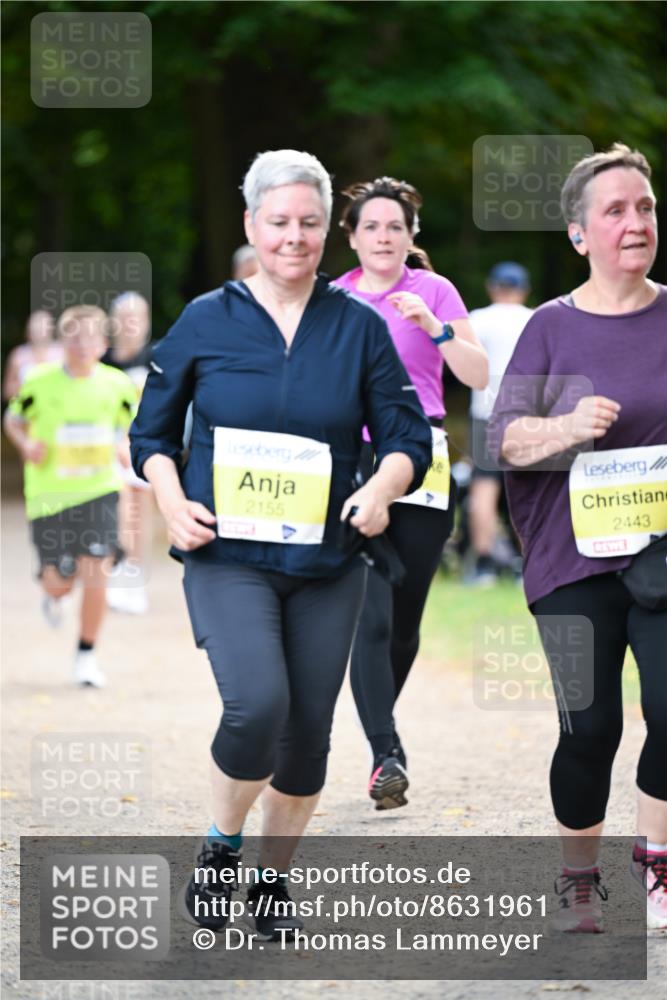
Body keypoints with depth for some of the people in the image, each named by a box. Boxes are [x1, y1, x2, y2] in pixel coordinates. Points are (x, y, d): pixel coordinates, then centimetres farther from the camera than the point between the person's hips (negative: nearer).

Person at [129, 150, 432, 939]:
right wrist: (172, 501, -9)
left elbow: (408, 435, 6)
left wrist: (382, 489, -14)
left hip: (327, 561, 3)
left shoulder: (359, 328, 3)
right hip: (228, 557, -3)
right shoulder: (205, 322, 1)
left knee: (308, 729, 7)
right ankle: (219, 848, 2)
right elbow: (152, 430, 9)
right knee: (257, 705, -23)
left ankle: (273, 879, 27)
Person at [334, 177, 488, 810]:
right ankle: (387, 756, -19)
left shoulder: (433, 291, 3)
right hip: (351, 466, 0)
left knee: (404, 623, 6)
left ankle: (381, 736, 26)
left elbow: (478, 376, -6)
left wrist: (434, 327, -20)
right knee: (371, 619, -14)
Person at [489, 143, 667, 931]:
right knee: (590, 726, -4)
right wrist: (567, 429, -18)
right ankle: (579, 881, 15)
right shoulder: (553, 327, 4)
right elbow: (503, 436, 0)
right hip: (576, 556, -1)